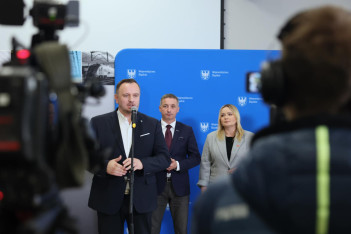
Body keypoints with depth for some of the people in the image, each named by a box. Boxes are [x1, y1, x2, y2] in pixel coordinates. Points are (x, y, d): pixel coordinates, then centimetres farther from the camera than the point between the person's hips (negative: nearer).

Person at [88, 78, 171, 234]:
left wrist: (142, 163, -19)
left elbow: (164, 158, 1)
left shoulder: (152, 124, 6)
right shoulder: (99, 123, 3)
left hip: (141, 199, 1)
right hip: (108, 198, -1)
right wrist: (105, 166, -20)